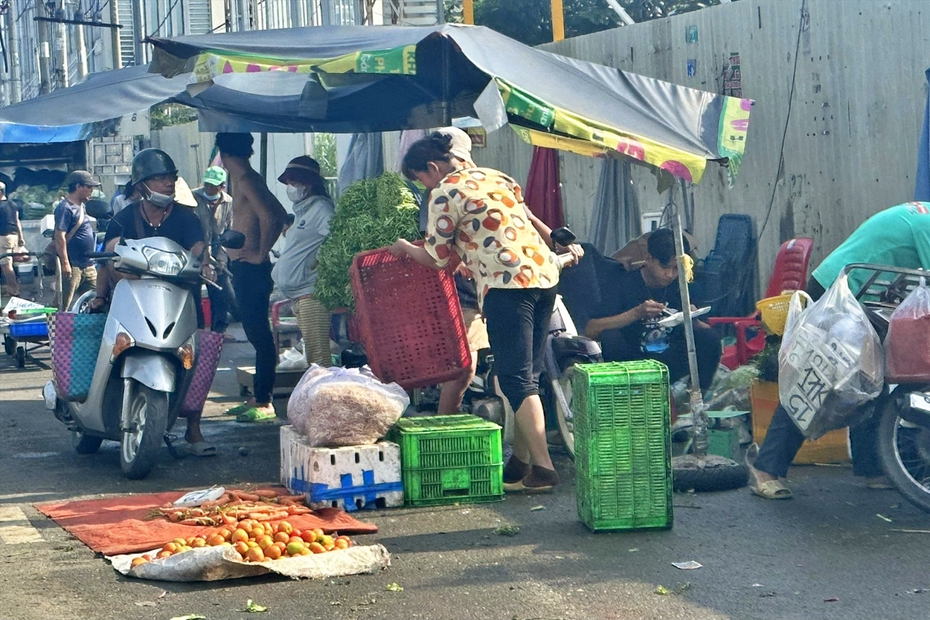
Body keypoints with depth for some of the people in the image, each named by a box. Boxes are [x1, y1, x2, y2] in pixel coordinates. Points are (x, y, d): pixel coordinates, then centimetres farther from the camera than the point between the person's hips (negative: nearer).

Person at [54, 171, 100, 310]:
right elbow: (60, 237, -19)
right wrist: (65, 264, -24)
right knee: (64, 306, -6)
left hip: (88, 266, 9)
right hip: (72, 266, -9)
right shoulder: (65, 207, -13)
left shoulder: (81, 206, 16)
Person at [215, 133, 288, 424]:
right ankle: (258, 397, 21)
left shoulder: (246, 180, -14)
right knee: (257, 334, 14)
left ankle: (264, 403, -6)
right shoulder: (241, 179, 16)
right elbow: (277, 215, 25)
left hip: (251, 269, -11)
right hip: (242, 268, 11)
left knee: (259, 335, -8)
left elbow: (271, 216, -27)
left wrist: (261, 254, -18)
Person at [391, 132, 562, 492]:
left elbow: (435, 257, 4)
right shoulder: (495, 177, 22)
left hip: (508, 284, -8)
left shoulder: (447, 192, -2)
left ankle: (542, 467, -11)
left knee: (516, 379, -7)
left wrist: (405, 249, 23)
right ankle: (522, 460, 15)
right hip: (543, 274, 8)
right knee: (528, 377, 11)